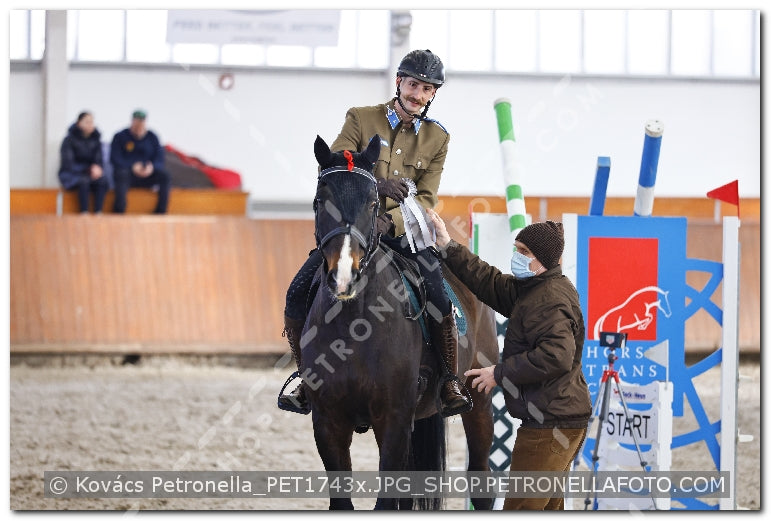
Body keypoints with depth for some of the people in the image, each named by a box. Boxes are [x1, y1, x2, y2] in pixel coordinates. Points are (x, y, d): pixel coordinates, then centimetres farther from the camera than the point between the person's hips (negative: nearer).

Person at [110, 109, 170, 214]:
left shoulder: (152, 137, 11)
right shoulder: (120, 137, 4)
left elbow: (160, 161, 4)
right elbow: (114, 159, -7)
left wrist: (152, 167, -20)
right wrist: (132, 167, -22)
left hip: (147, 175, 3)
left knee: (165, 177, -26)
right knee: (122, 174, -38)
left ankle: (161, 211, -24)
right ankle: (119, 211, -39)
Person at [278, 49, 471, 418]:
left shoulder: (436, 138, 7)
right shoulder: (361, 118, 2)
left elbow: (426, 199, 1)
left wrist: (391, 221, -19)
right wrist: (375, 183, -27)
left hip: (404, 232, 0)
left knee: (439, 302, -24)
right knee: (298, 294, -15)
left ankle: (450, 384, -7)